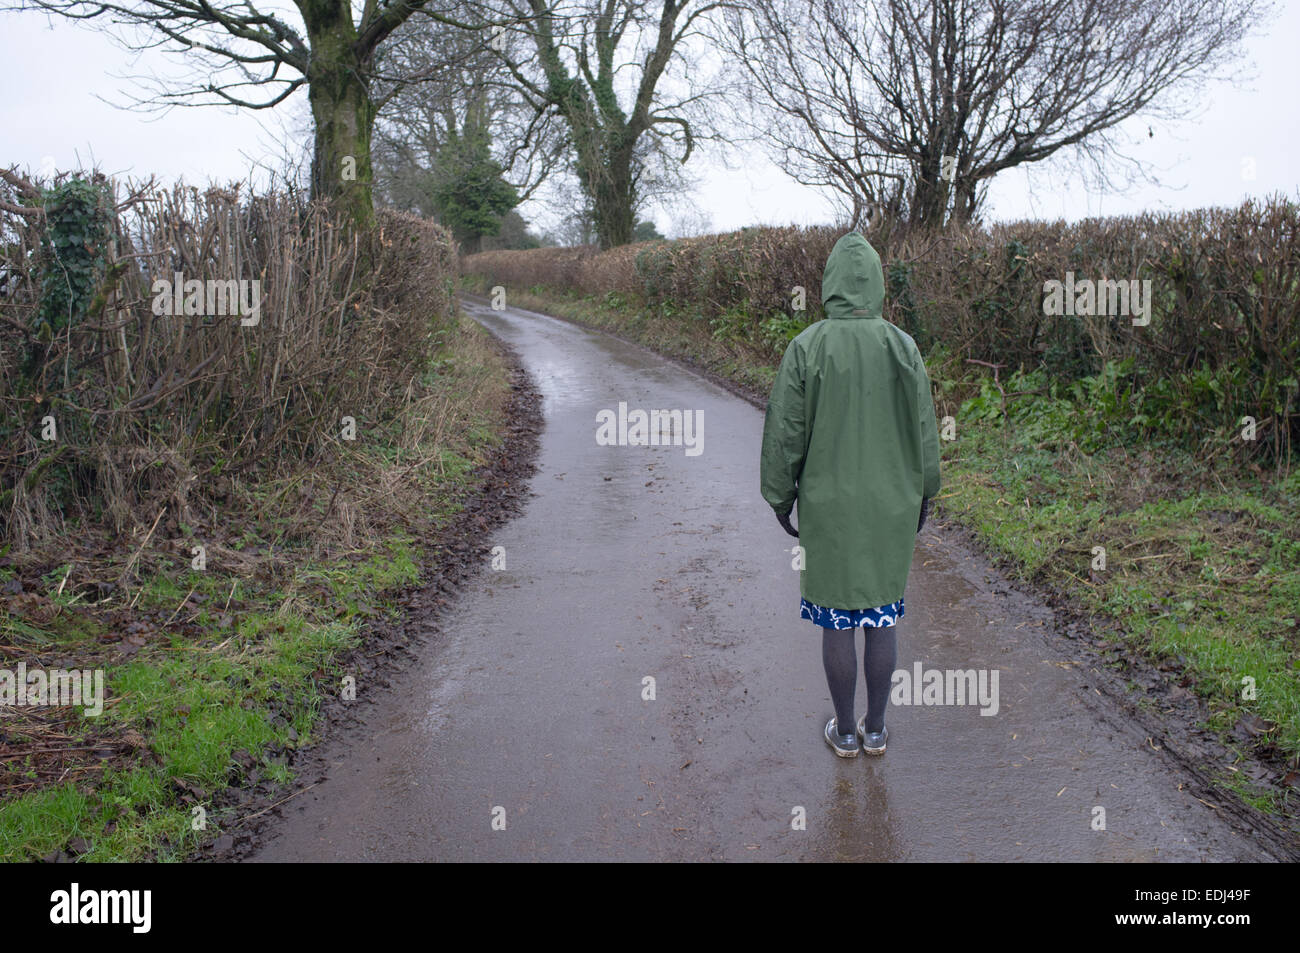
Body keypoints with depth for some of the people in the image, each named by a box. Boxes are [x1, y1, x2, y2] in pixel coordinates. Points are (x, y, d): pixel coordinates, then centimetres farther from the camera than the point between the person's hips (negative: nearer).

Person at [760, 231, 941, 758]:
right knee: (882, 616, 14)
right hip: (890, 507, 2)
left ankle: (844, 730, 22)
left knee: (837, 619, 10)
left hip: (828, 506, -2)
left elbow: (785, 430, -8)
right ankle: (875, 728, 24)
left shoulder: (806, 347, -12)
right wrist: (923, 494, 14)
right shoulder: (903, 347, -7)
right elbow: (923, 430, 0)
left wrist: (780, 496, 5)